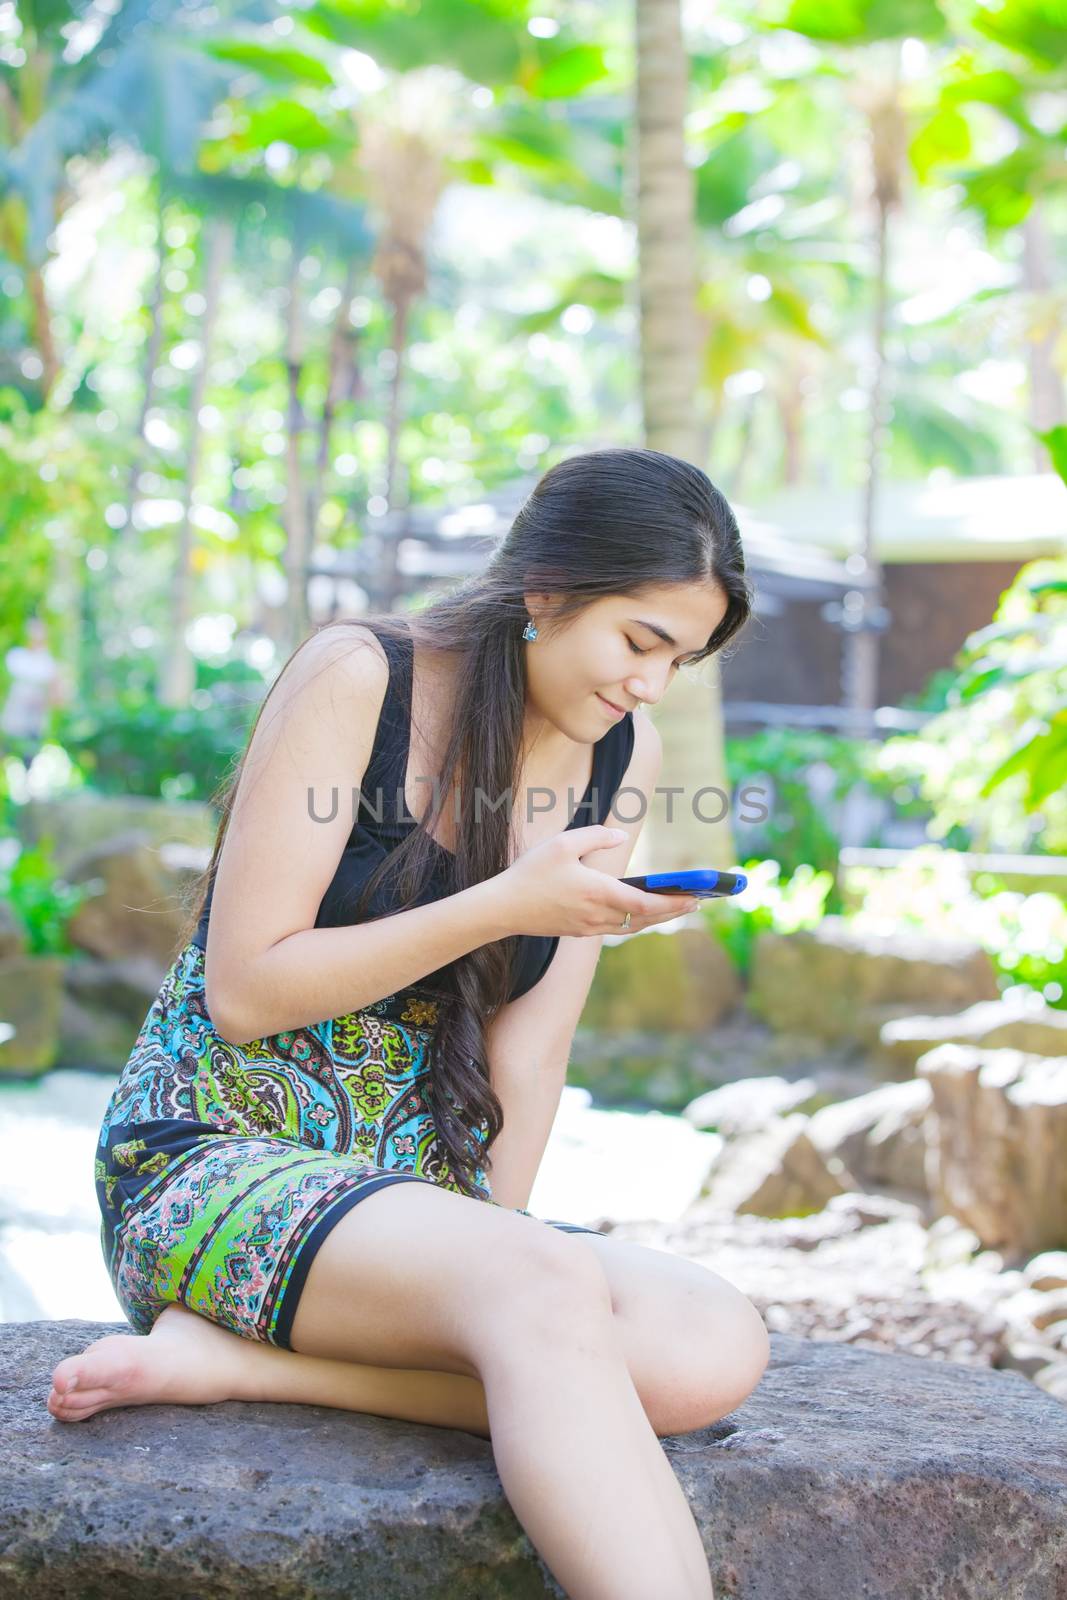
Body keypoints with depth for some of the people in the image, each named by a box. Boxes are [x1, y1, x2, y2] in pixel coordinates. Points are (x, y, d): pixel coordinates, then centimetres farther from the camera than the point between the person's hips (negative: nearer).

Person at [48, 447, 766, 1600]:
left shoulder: (621, 753, 8)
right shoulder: (357, 676, -9)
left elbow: (528, 1041, 3)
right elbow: (245, 990, -13)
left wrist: (495, 1233, -11)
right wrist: (507, 906, -19)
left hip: (410, 1193, 6)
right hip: (211, 1155, -6)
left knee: (715, 1349, -22)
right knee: (550, 1288, -35)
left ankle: (230, 1357, -21)